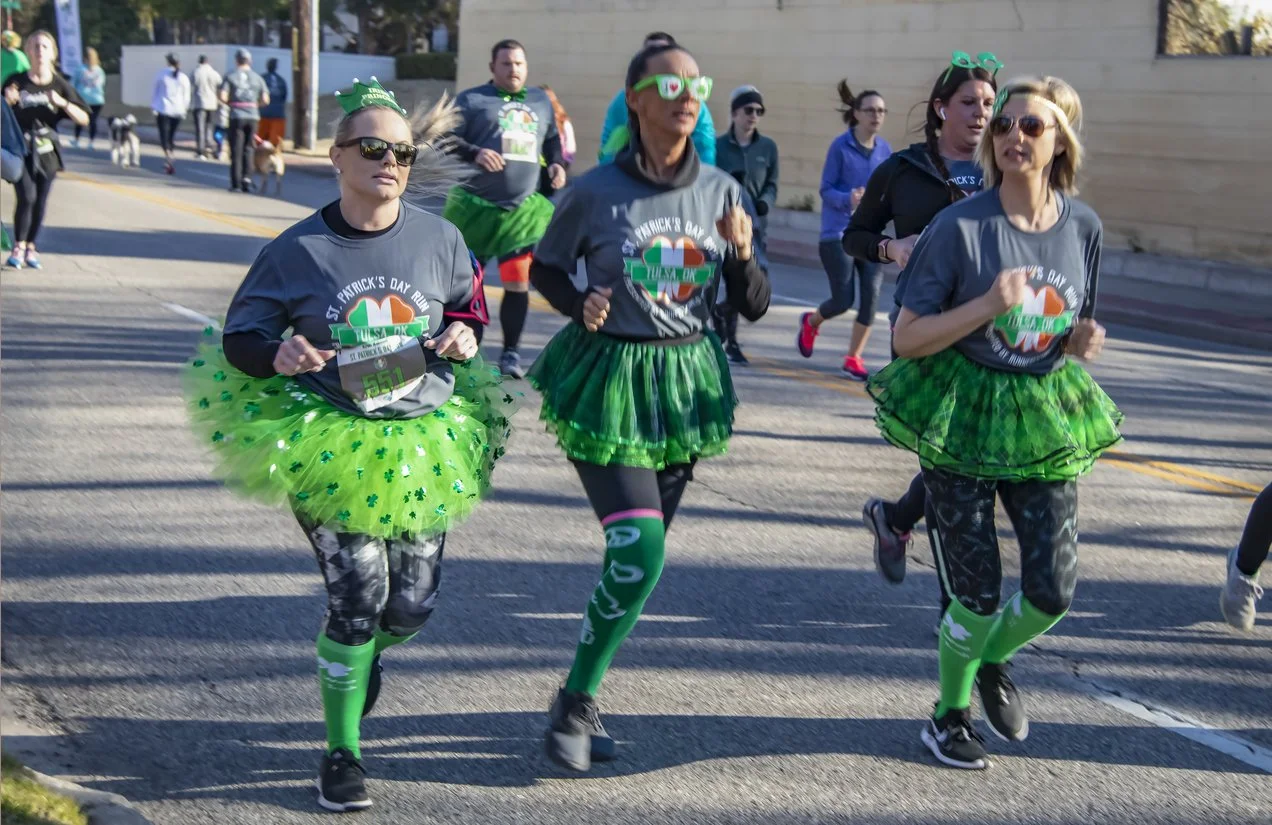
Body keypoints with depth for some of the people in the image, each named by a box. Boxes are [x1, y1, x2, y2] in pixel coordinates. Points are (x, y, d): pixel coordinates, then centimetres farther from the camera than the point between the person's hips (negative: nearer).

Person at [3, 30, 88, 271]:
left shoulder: (60, 85, 2)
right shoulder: (16, 82, -1)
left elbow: (84, 119, -1)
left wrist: (62, 103, -16)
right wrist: (8, 102, -15)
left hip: (47, 152, 2)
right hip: (21, 150, -2)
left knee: (40, 201, 5)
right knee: (26, 196, -15)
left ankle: (30, 248, 21)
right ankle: (18, 247, 0)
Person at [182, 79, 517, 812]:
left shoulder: (439, 239, -2)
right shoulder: (298, 250, -8)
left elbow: (471, 311, 15)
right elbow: (238, 339, 0)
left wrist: (463, 338, -8)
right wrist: (277, 354, -22)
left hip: (423, 444, 3)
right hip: (328, 447, -3)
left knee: (412, 605, 5)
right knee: (358, 595, -9)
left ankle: (365, 653, 45)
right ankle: (342, 753, 11)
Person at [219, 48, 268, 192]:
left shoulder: (230, 76, 1)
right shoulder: (257, 78, 7)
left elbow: (223, 97, -8)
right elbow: (265, 100, 1)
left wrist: (230, 104, 11)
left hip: (236, 116, -2)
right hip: (253, 116, 2)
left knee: (236, 151, 3)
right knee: (248, 149, 15)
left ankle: (236, 184, 2)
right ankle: (247, 178, 2)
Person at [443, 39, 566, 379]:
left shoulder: (541, 101, 16)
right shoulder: (471, 99, 2)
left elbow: (552, 139, 29)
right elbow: (447, 139, -5)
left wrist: (557, 163, 10)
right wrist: (474, 153, -23)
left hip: (523, 209, 2)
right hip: (475, 207, -2)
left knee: (518, 281, -5)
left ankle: (511, 352, 6)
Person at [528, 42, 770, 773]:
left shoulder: (721, 191, 1)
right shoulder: (595, 191, -9)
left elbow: (754, 307, 6)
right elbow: (546, 268, 6)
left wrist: (742, 254, -13)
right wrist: (581, 308, -14)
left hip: (684, 383, 5)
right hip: (608, 382, -5)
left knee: (639, 555, 12)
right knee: (639, 555, -16)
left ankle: (583, 698, 29)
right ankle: (576, 700, 3)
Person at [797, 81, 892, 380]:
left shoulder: (884, 150, 5)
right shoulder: (840, 146, -9)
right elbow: (826, 189, -8)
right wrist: (848, 199, -26)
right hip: (838, 232, -4)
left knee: (871, 294, -7)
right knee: (843, 300, -4)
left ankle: (853, 358, 8)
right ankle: (812, 321, 32)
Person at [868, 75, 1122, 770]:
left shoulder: (1083, 226, 0)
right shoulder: (960, 227, -13)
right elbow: (907, 339, -12)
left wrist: (1083, 341, -8)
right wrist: (989, 305, -24)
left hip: (1043, 417, 4)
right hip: (963, 417, -4)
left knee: (1053, 590, 1)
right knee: (977, 593, -1)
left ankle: (993, 660, 35)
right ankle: (949, 716, 26)